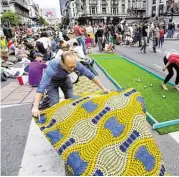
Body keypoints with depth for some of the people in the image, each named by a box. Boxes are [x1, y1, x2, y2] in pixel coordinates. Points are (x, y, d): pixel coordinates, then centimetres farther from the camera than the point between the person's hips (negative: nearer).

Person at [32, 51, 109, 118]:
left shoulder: (75, 64, -32)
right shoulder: (52, 66, -43)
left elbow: (90, 75, -22)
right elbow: (41, 87, -47)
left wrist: (103, 88, -17)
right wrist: (35, 107, -53)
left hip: (65, 79, 3)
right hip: (51, 80, -3)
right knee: (55, 102, -14)